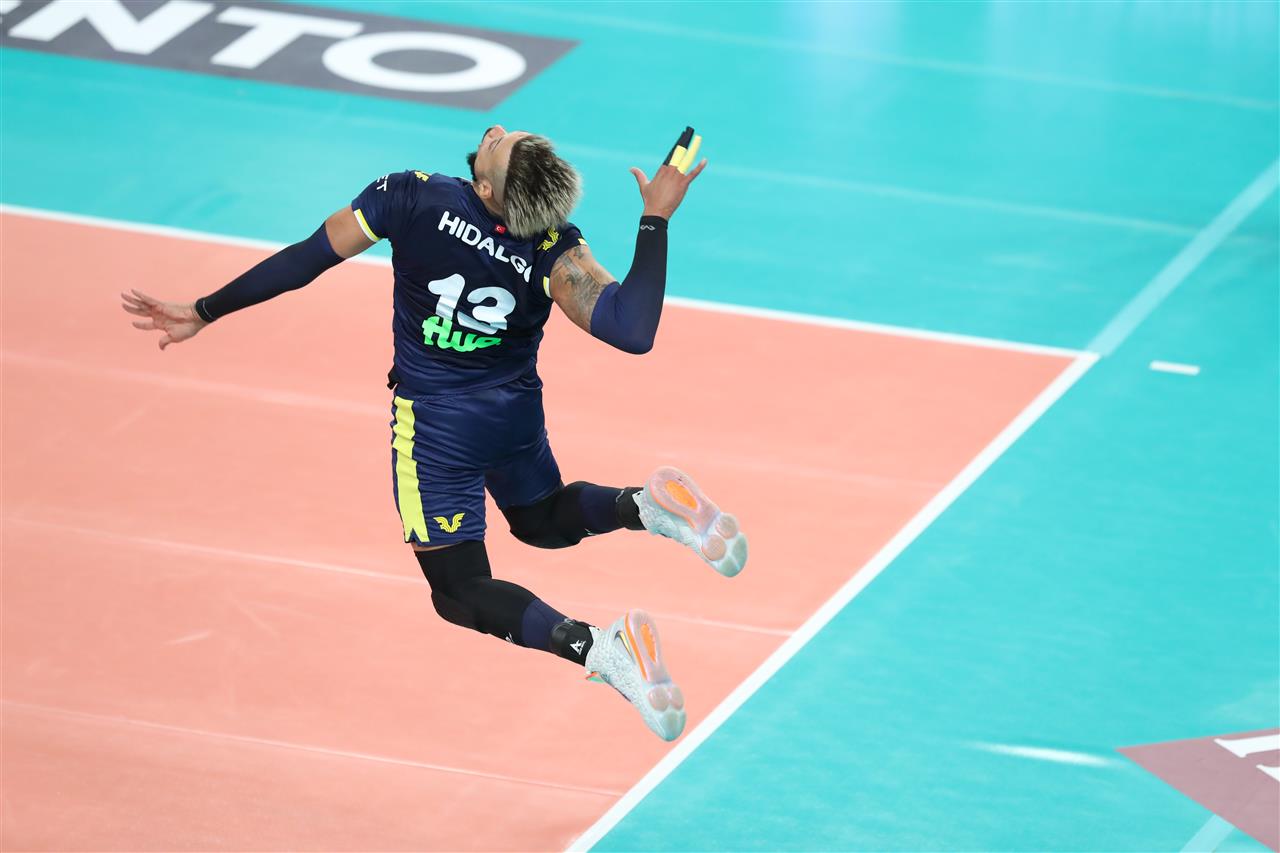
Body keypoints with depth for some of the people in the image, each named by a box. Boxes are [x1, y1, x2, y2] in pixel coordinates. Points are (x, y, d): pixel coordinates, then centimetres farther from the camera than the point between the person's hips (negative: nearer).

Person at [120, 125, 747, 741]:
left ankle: (597, 648, -21)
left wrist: (204, 313, -5)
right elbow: (632, 332, -30)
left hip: (437, 424, -3)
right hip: (517, 410, 3)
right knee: (541, 521, 31)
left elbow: (306, 259, -17)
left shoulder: (412, 198, -25)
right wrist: (655, 221, -21)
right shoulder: (553, 247, -21)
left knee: (460, 591, 5)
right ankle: (644, 504, -2)